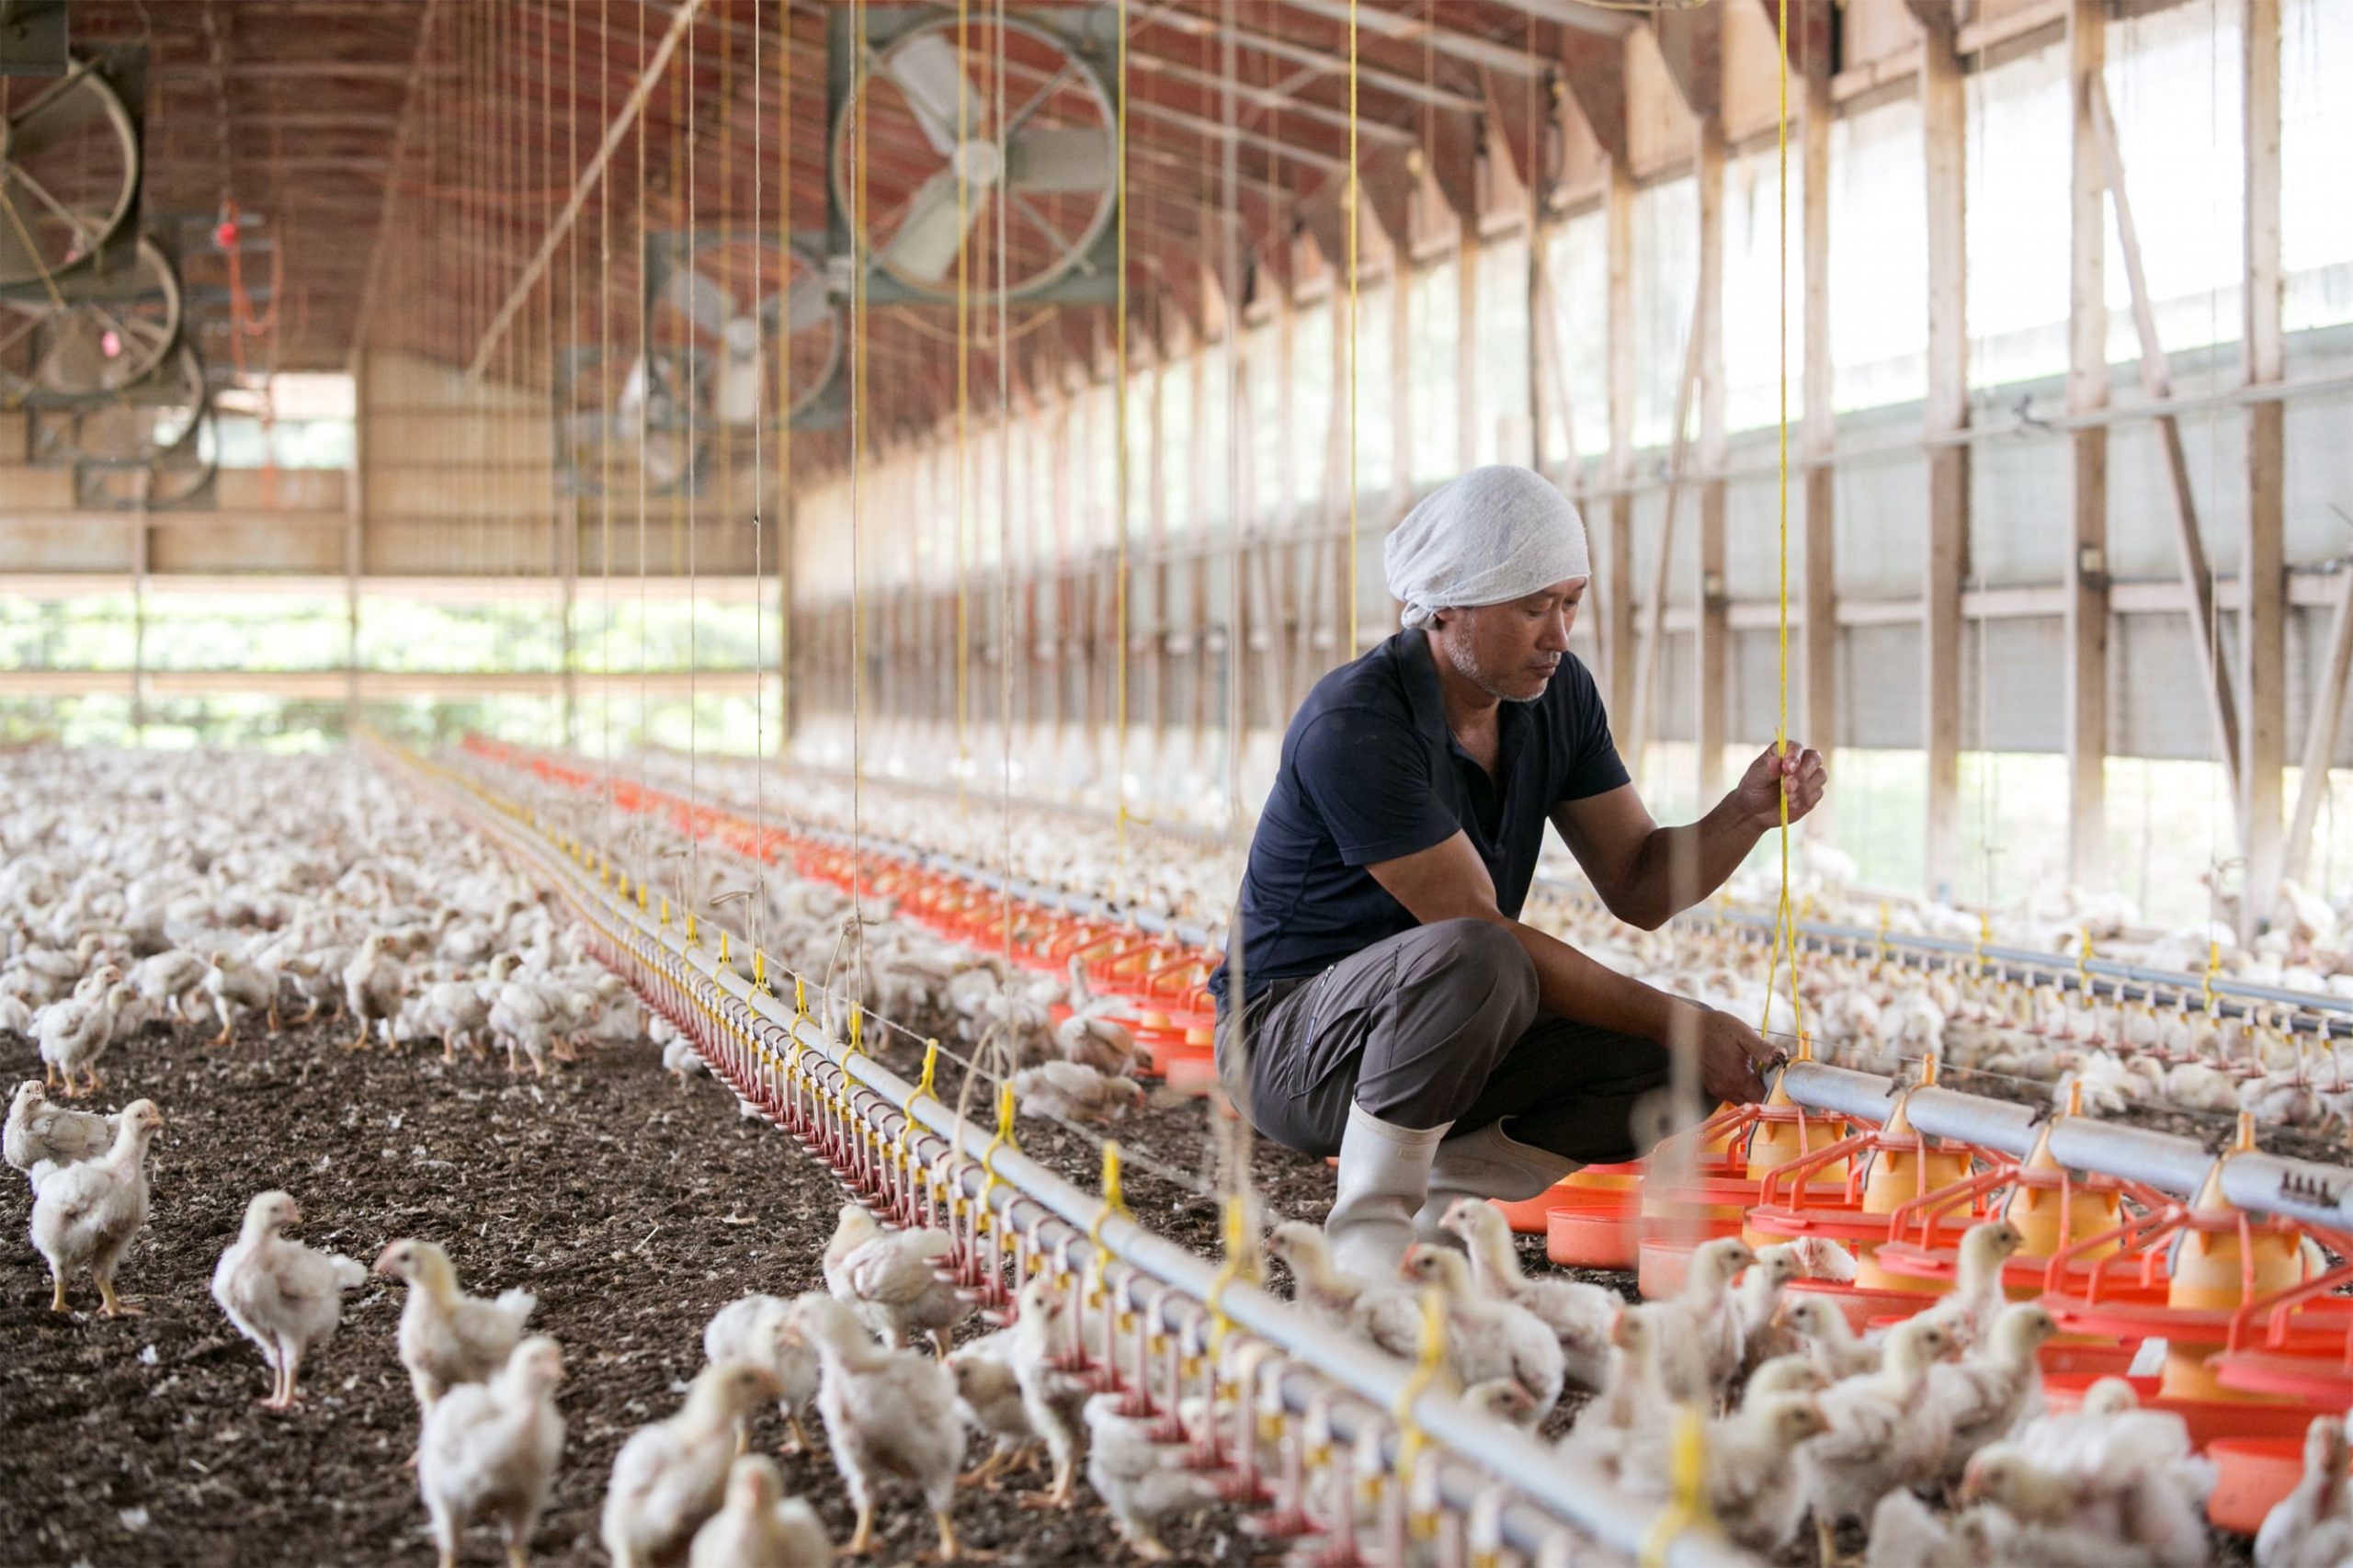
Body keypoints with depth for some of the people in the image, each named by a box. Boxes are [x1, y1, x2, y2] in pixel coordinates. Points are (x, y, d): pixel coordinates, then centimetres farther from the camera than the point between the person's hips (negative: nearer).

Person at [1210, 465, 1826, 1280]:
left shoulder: (1557, 694, 0)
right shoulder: (1354, 727, -26)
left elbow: (1639, 888, 2)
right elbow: (1482, 933, -27)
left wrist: (1747, 813, -18)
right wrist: (1675, 1021, -26)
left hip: (1434, 1040, 8)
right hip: (1292, 1043, -8)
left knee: (1676, 1065, -11)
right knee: (1472, 964, -38)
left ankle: (1443, 1193, -1)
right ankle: (1368, 1226, -19)